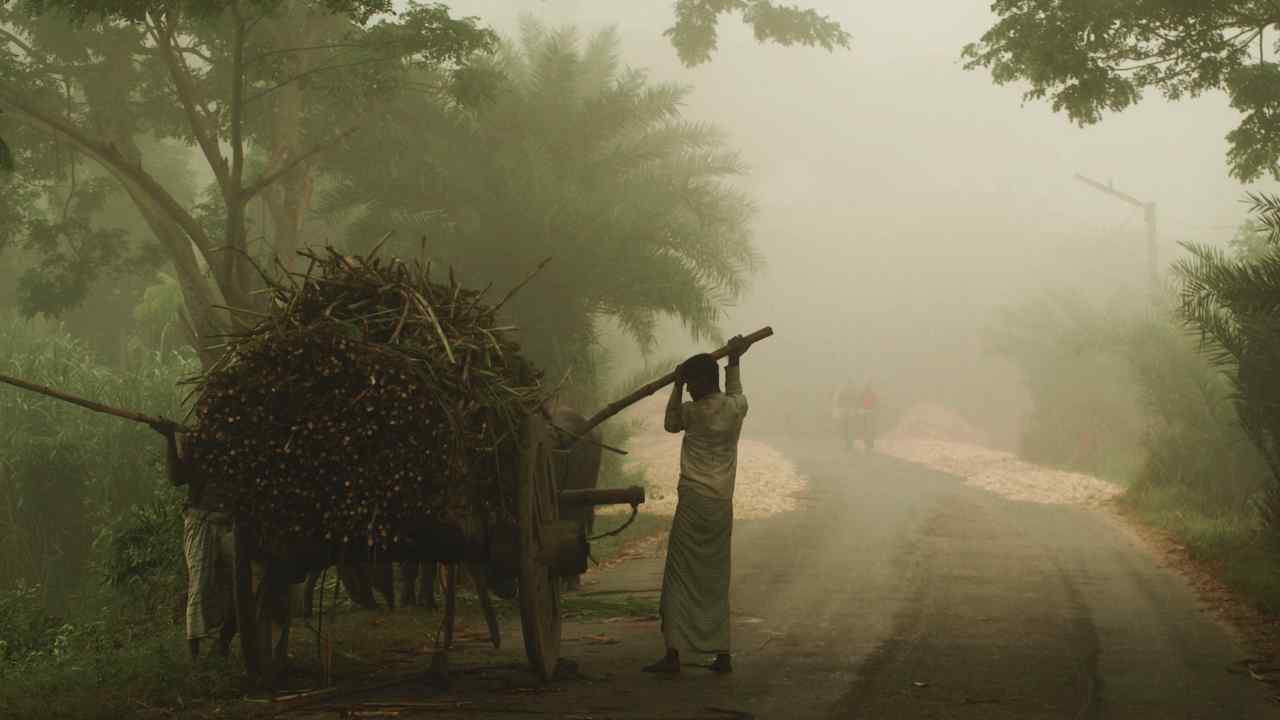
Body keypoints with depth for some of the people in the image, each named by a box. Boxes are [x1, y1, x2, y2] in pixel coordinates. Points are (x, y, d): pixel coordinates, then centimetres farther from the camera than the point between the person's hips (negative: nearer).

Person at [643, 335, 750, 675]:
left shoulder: (694, 412, -6)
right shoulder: (736, 408, 4)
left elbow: (670, 423, 15)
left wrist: (677, 384, 16)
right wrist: (733, 362, 38)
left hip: (693, 502, -5)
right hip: (722, 505, 5)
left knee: (681, 579, -2)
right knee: (715, 581, 11)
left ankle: (673, 653, -7)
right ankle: (721, 654, 9)